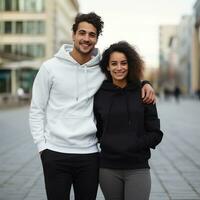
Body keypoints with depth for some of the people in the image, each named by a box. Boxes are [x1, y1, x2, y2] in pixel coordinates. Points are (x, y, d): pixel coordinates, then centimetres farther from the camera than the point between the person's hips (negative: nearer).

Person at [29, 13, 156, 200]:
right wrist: (42, 145, -4)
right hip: (55, 154, -2)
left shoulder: (102, 69, 3)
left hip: (89, 154, 2)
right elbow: (37, 110, 2)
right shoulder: (50, 67, -2)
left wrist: (145, 83, 0)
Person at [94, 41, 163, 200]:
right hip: (108, 169, 2)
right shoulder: (99, 95, 3)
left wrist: (134, 145, -10)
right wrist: (106, 143, -3)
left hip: (137, 169, -1)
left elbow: (156, 134, 1)